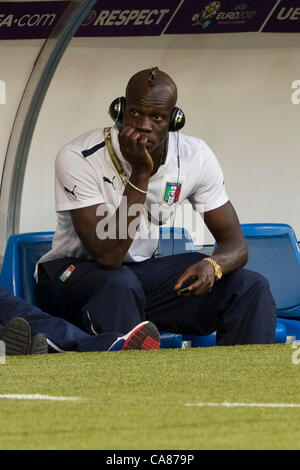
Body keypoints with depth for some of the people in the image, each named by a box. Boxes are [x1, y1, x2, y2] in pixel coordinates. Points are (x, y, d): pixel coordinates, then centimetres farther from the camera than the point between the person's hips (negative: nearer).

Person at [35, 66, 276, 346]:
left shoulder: (195, 157, -8)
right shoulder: (79, 158, -23)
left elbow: (235, 242, -6)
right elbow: (108, 256, -28)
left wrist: (211, 265, -31)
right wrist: (140, 175, -32)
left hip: (144, 270, 5)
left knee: (251, 289, -14)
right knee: (120, 285, -40)